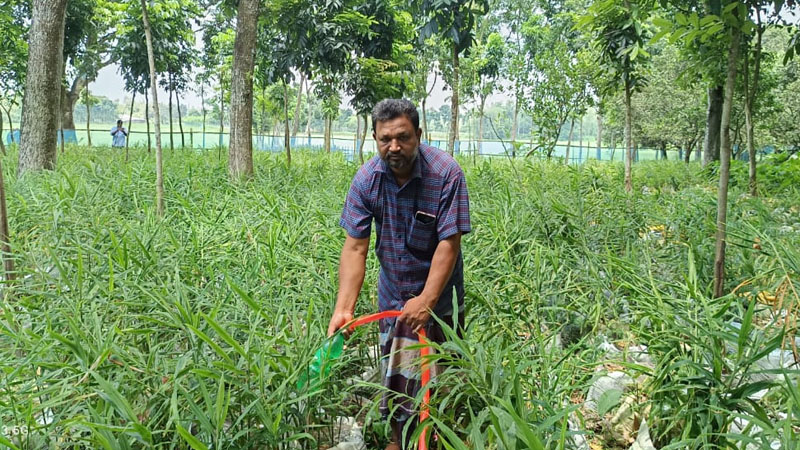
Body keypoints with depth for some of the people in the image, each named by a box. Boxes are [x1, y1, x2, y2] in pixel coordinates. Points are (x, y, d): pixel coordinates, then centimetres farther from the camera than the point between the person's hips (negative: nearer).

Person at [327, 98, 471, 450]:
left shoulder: (446, 173, -22)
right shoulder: (367, 178, -13)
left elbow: (449, 243, -22)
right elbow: (355, 248, -15)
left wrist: (426, 300, -28)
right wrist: (344, 308, -25)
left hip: (439, 295, -3)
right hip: (393, 297, 3)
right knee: (395, 376, 16)